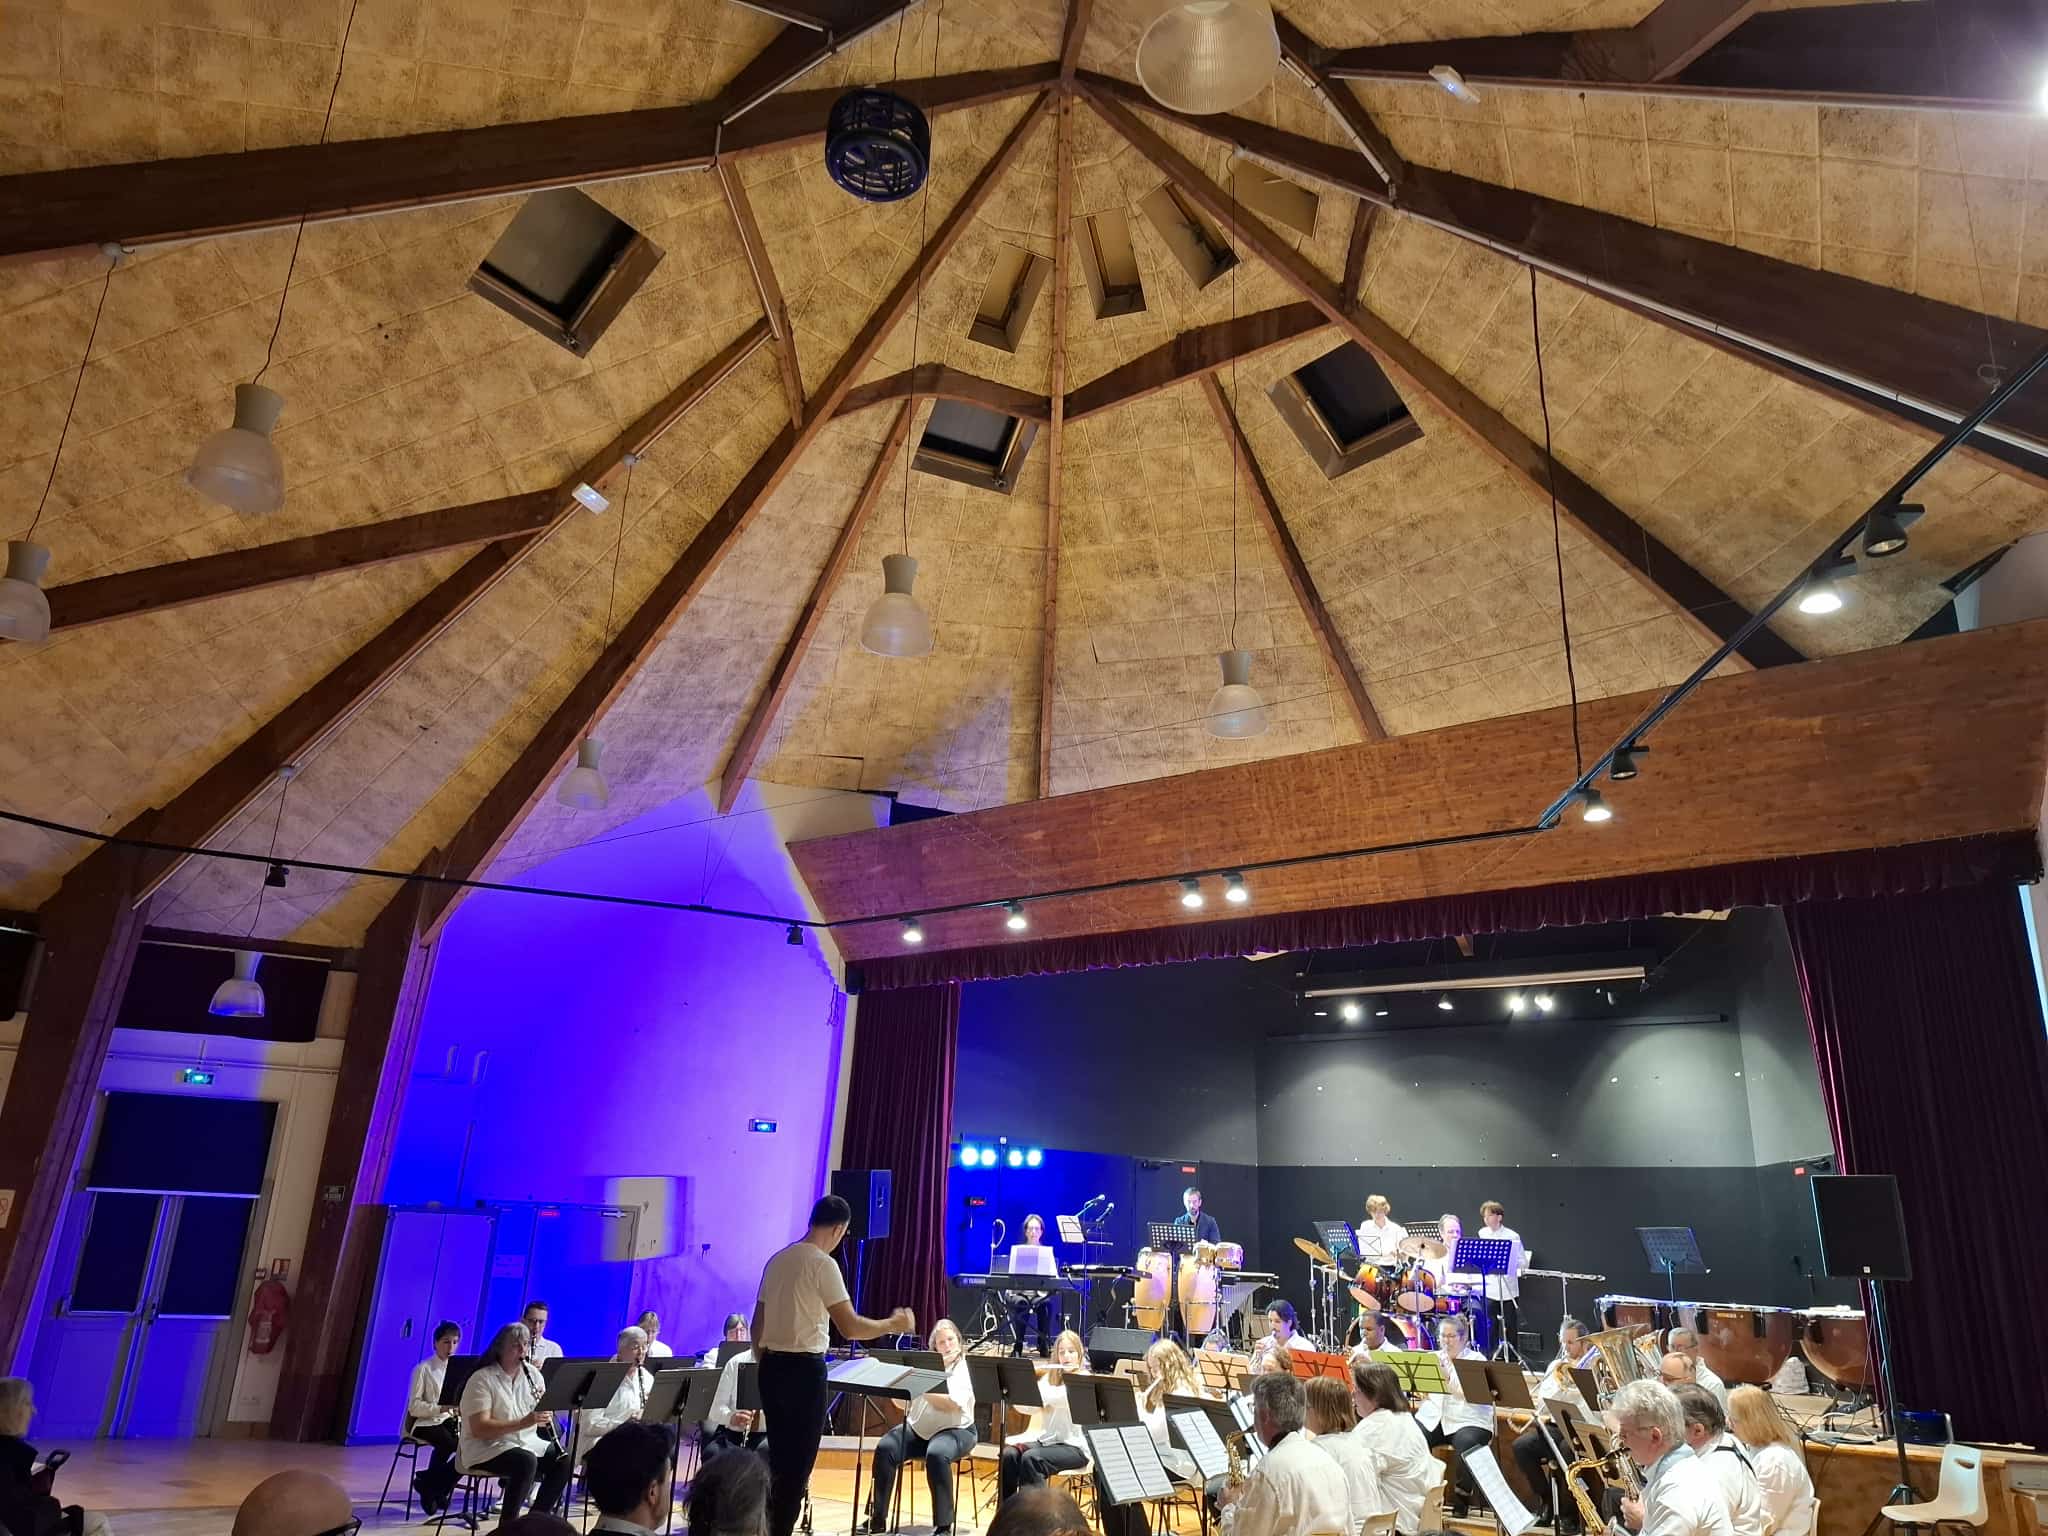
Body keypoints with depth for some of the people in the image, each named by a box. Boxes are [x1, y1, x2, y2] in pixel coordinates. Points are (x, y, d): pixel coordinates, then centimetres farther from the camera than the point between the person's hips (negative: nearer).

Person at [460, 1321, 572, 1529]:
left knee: (563, 1460, -16)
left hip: (527, 1443, 6)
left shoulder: (532, 1373, 6)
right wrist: (523, 1422, -32)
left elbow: (542, 1418, 8)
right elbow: (479, 1429, -22)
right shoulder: (481, 1379, -13)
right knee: (526, 1461, -33)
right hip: (486, 1448, -6)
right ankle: (507, 1524, -19)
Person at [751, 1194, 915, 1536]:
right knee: (798, 1461, 3)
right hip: (804, 1369, -8)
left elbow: (757, 1326, 15)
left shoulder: (777, 1260, 9)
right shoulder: (823, 1264, -15)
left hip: (771, 1367, 8)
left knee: (778, 1456, 19)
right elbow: (850, 1327, -19)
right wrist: (893, 1324, -5)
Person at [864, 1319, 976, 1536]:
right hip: (918, 1429, 5)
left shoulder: (967, 1369, -6)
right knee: (884, 1449, -20)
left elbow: (953, 1405, -22)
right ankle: (878, 1518, -9)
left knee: (936, 1455, -36)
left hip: (955, 1430, -4)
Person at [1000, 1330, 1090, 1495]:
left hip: (1074, 1446, -6)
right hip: (1046, 1440, 6)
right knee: (1009, 1454, -21)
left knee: (1031, 1458, -30)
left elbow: (1057, 1397, -24)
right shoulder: (1049, 1378, 14)